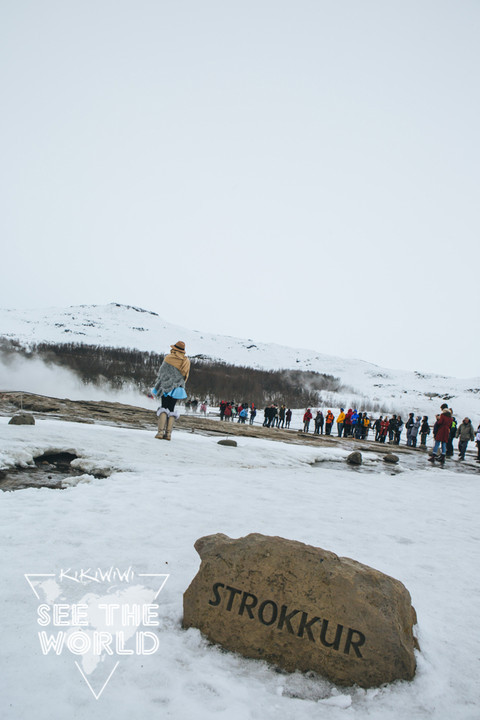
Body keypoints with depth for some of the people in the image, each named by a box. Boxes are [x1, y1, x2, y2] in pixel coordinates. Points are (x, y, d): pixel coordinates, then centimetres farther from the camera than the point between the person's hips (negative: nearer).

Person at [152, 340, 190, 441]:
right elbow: (185, 377, 12)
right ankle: (168, 433, 0)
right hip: (177, 389, 4)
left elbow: (161, 373, -4)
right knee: (171, 409, 7)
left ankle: (161, 431, -12)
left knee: (163, 408, -1)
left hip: (166, 387, -4)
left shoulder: (169, 358, -6)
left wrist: (157, 386, 3)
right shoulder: (186, 361, 7)